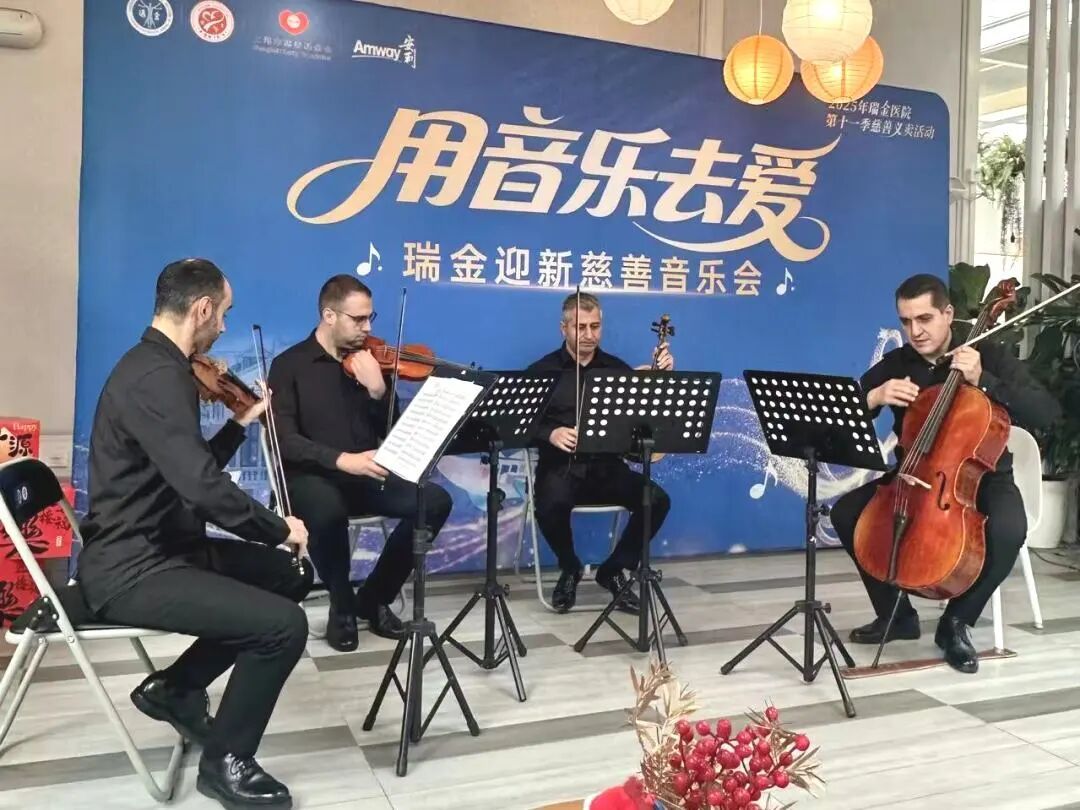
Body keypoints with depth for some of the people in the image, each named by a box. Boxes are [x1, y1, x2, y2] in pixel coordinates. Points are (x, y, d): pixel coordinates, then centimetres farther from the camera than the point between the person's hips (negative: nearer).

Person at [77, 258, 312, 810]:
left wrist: (243, 422, 16)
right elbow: (203, 487, -33)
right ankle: (225, 763, 1)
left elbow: (194, 470, 19)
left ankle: (175, 687, 22)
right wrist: (280, 529, -20)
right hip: (130, 570, -11)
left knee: (290, 574, 17)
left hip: (160, 547, 11)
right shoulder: (155, 377, -23)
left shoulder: (158, 367, 12)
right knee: (283, 625, -22)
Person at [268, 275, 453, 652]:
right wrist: (341, 459, -30)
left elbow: (389, 432, 5)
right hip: (310, 476, -4)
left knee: (435, 500, -19)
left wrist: (377, 390, -15)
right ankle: (342, 606, -7)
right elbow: (284, 439, -14)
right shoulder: (289, 365, -2)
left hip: (365, 475, 4)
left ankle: (374, 598, 0)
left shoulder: (367, 361, 8)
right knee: (328, 512, -38)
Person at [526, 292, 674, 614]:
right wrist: (550, 433, -22)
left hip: (608, 468, 3)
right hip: (562, 468, -3)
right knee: (551, 504, -35)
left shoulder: (617, 368, 12)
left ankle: (614, 570, 3)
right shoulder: (543, 370, 4)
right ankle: (569, 569, -1)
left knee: (658, 500, -21)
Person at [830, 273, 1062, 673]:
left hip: (983, 480, -3)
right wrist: (874, 397, -24)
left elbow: (1047, 412, -20)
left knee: (1008, 530, -34)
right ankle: (897, 614, 2)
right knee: (847, 512, -16)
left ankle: (956, 622, -9)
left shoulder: (989, 356, -9)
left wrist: (982, 381, -30)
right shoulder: (895, 365, -1)